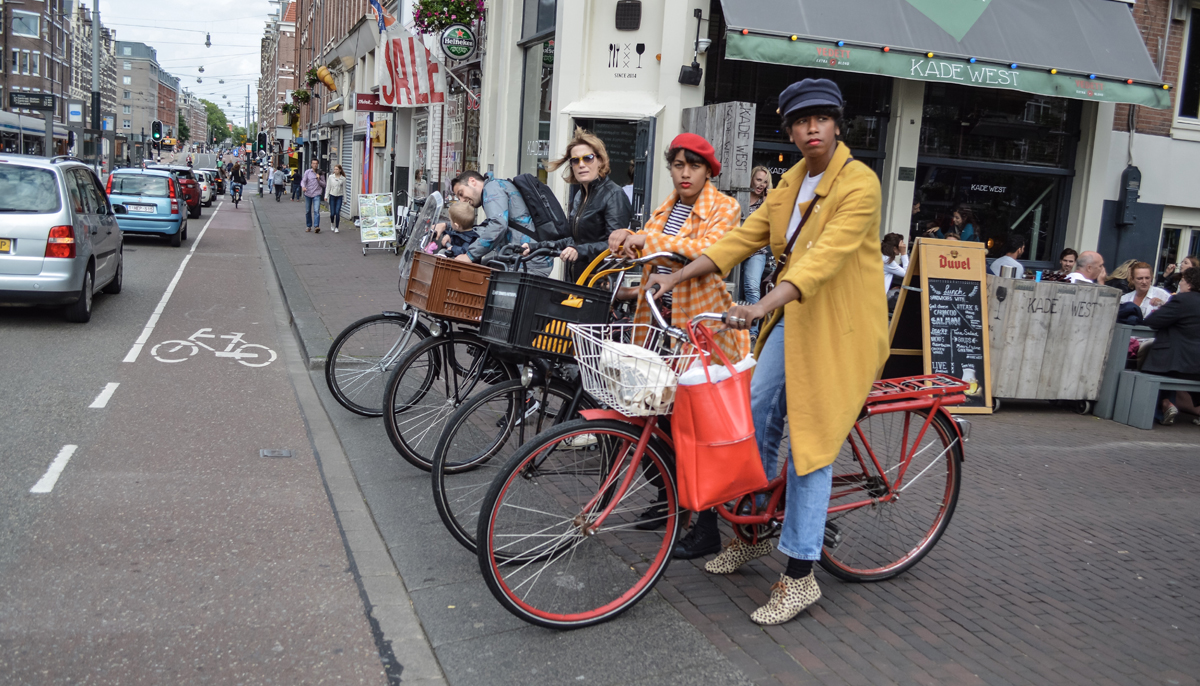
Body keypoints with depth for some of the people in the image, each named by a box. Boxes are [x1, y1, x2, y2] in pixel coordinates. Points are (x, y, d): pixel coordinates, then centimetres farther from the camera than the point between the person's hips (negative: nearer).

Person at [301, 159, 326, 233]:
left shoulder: (320, 173, 5)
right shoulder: (307, 172, 3)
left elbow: (324, 185, 7)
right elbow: (303, 181, -3)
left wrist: (319, 179, -11)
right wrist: (303, 186, -25)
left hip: (316, 194, -1)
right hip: (308, 194, 2)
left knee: (316, 211, -16)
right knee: (308, 211, 9)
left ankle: (316, 226, -23)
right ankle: (309, 226, 22)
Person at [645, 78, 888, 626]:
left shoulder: (859, 183, -15)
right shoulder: (793, 181, 11)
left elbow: (825, 256, -28)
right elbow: (746, 236, 8)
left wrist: (761, 307, -41)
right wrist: (676, 277, -1)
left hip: (837, 328, -7)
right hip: (792, 318, 8)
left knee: (809, 444, -5)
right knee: (754, 419, 8)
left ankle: (800, 576, 5)